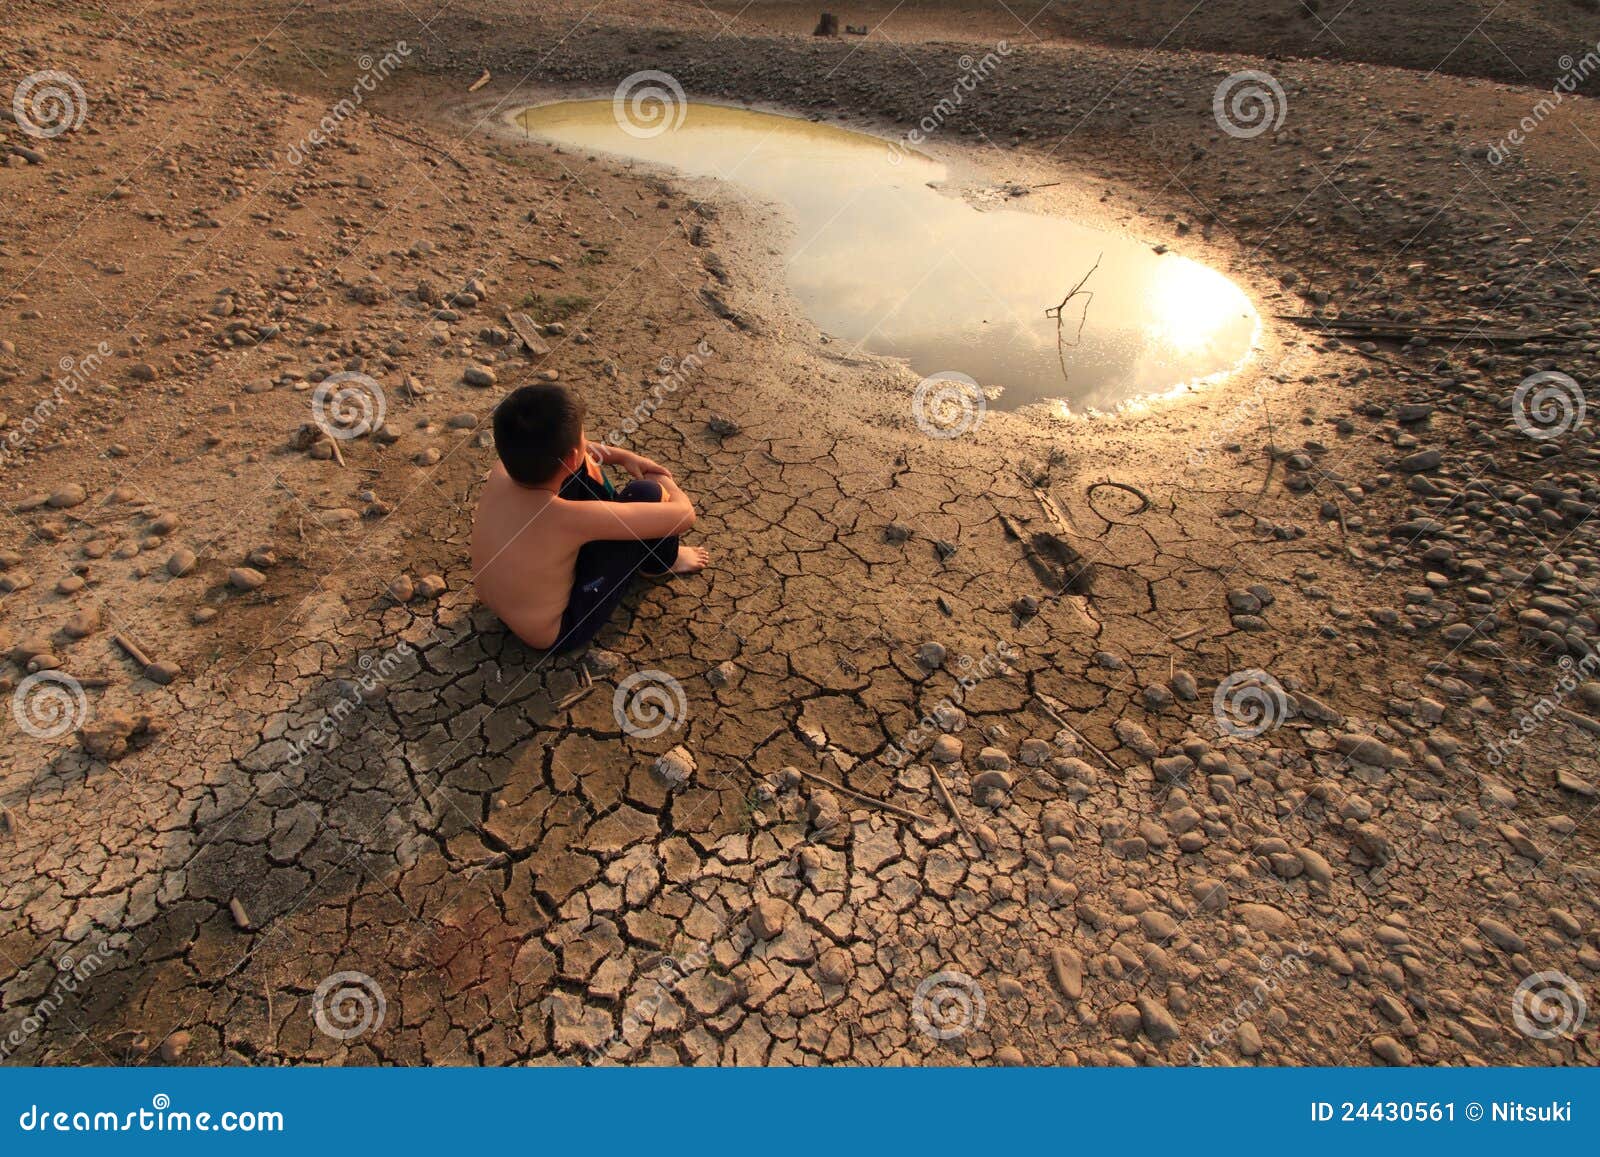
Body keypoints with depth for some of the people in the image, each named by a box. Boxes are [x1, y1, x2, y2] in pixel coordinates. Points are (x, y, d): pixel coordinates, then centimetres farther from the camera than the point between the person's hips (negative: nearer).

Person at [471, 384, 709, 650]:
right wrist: (667, 484, -7)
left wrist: (623, 456, 3)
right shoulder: (570, 518, -38)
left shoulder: (503, 468, -18)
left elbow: (541, 446, 8)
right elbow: (684, 515, -30)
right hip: (557, 630, -7)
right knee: (646, 494, -16)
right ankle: (662, 561, 16)